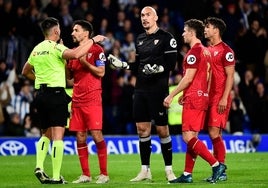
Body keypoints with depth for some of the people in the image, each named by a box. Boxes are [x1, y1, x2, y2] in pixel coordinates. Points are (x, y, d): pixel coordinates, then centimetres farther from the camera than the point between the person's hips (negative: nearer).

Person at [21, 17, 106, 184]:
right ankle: (56, 177, -9)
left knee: (46, 134, 18)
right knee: (58, 136, -6)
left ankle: (39, 167, 1)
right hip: (56, 93, -7)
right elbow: (75, 54, -27)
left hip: (40, 94, 7)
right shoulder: (55, 47, -9)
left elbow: (25, 72, 25)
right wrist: (93, 40, -17)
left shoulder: (36, 49, 13)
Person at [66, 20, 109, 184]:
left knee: (96, 135, -10)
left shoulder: (96, 49, -2)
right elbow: (69, 76, 16)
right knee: (80, 137, 3)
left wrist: (84, 61, -15)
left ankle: (104, 173, -4)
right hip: (77, 101, 6)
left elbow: (101, 72, -9)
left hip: (92, 100, -6)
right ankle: (85, 175, 8)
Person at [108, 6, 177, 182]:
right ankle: (145, 170, 12)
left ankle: (169, 170, 5)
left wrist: (158, 68, -27)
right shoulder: (140, 39, 16)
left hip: (158, 90, -6)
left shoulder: (166, 38, -4)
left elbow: (171, 64, -10)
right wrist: (122, 64, 7)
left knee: (162, 130, -3)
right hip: (141, 89, 6)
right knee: (142, 129, 6)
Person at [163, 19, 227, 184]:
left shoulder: (194, 52, -13)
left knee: (189, 137, -11)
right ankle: (187, 174, 10)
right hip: (202, 97, 10)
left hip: (193, 100, -10)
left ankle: (216, 165, -15)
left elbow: (188, 78, -17)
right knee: (191, 138, 10)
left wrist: (171, 95, -11)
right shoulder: (205, 51, 16)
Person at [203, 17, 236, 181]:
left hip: (220, 98, -8)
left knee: (214, 133, -13)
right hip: (208, 97, 8)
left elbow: (230, 76, -11)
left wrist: (224, 98, -18)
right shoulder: (207, 50, 17)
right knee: (214, 134, 7)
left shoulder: (225, 50, -7)